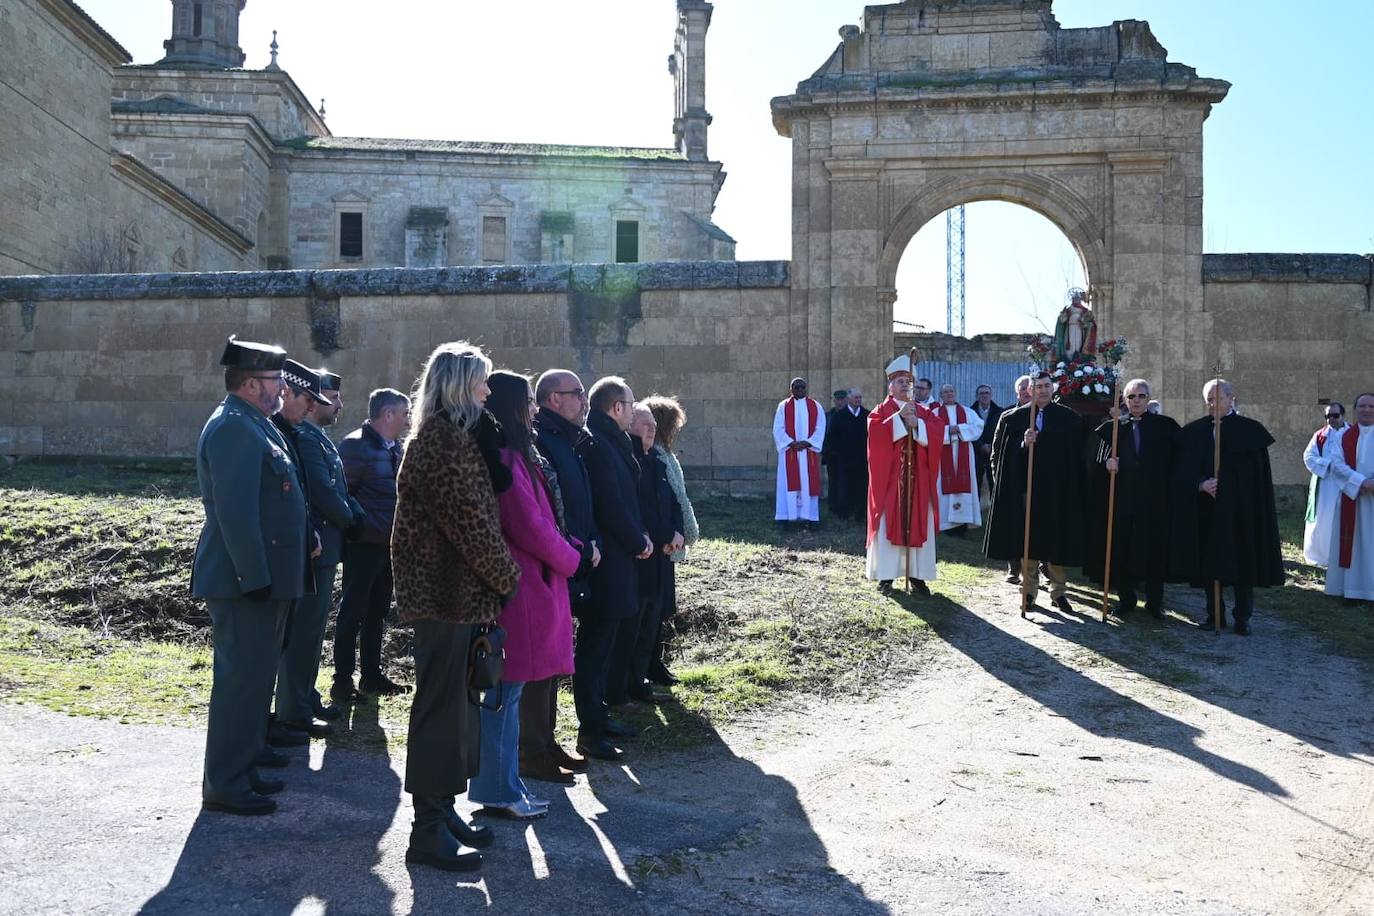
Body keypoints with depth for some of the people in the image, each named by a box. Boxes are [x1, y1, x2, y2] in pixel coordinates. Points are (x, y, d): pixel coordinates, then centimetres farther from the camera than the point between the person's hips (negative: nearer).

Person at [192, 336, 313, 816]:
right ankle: (224, 785, 6)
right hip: (245, 579, -10)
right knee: (241, 678, -3)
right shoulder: (233, 428, -17)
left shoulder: (253, 424, 16)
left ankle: (241, 770, 27)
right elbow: (236, 511, -23)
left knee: (254, 676, 16)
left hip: (266, 577, 10)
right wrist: (255, 578, -23)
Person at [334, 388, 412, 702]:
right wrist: (361, 525, -14)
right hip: (363, 545, -8)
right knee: (353, 612, 1)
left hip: (389, 545, 8)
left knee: (377, 613, 16)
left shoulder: (396, 448, 12)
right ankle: (342, 681, 10)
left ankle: (372, 675, 27)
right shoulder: (356, 446, -14)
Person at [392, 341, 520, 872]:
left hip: (450, 591, 10)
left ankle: (442, 812, 27)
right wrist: (507, 576, -7)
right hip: (448, 594, -10)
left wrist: (498, 577, 13)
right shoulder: (443, 440, -15)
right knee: (442, 705, -3)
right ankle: (429, 829, 6)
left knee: (451, 703, 16)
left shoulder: (448, 436, 17)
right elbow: (469, 520, -18)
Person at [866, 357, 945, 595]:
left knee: (918, 524, 3)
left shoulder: (924, 412, 14)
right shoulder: (881, 411, 4)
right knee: (888, 524, -3)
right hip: (889, 477, -3)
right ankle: (886, 576, 2)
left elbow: (937, 431, -4)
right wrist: (899, 417, -20)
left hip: (917, 478, 3)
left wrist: (917, 424, -17)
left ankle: (916, 575, 9)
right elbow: (876, 432, -15)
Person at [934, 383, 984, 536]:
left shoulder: (968, 412, 14)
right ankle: (947, 523, -5)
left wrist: (959, 429, -12)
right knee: (945, 485, -6)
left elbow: (978, 427, -1)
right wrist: (948, 430, -15)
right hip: (943, 456, -2)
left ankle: (962, 522, -1)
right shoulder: (935, 413, 9)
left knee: (963, 484, -3)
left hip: (963, 456, 2)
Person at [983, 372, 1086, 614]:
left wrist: (1074, 488, -2)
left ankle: (1058, 592, 15)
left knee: (1057, 542, 5)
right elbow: (1002, 455, -1)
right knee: (1027, 540, 4)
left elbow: (1077, 456, 4)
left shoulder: (1069, 419, 3)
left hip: (1057, 491, 0)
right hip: (1026, 489, 0)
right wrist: (1024, 445, -18)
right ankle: (1029, 591, 13)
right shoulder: (1013, 418, 2)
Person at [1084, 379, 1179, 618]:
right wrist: (1106, 464, -11)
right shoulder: (1113, 427, 9)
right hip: (1122, 498, 2)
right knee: (1121, 550, 4)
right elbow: (1099, 460, 11)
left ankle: (1155, 601, 15)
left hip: (1154, 500, -2)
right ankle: (1126, 597, 18)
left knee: (1153, 550, 3)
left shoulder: (1166, 426, 3)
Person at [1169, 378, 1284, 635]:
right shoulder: (1194, 431, 5)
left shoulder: (1250, 430, -2)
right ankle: (1214, 612, 17)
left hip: (1240, 509, -2)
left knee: (1242, 562, 2)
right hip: (1206, 509, 3)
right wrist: (1201, 484, -16)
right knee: (1209, 560, 6)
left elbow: (1259, 473, -2)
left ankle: (1242, 617, 11)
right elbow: (1184, 470, 2)